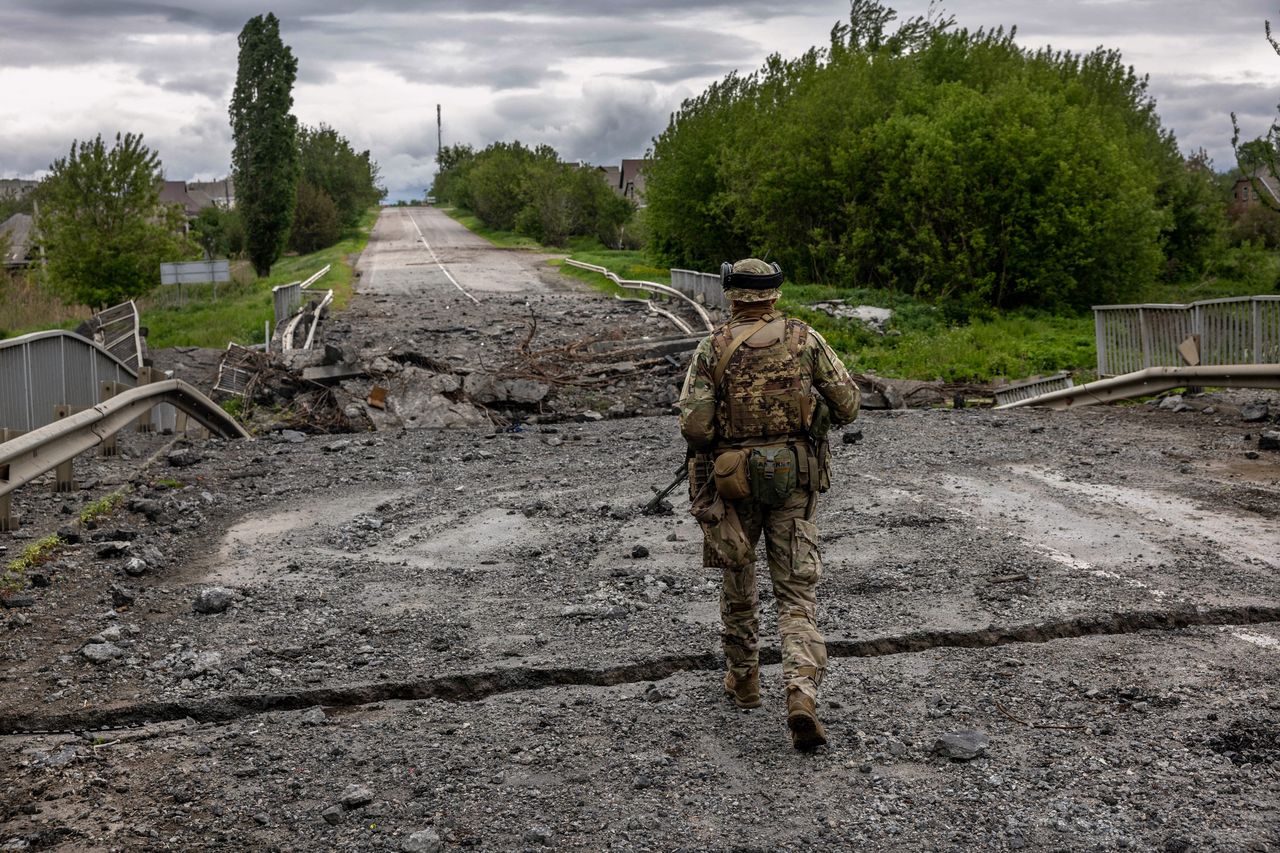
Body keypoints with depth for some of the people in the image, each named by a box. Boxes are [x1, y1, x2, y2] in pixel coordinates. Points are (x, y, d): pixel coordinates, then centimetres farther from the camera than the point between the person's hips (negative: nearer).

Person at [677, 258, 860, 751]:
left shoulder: (714, 348, -8)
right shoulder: (805, 339, -3)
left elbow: (693, 426, -14)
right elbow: (848, 406, -3)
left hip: (733, 481, 0)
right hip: (794, 480, 0)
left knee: (737, 580, 21)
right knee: (797, 593, 2)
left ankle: (743, 679, 35)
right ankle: (801, 693, -17)